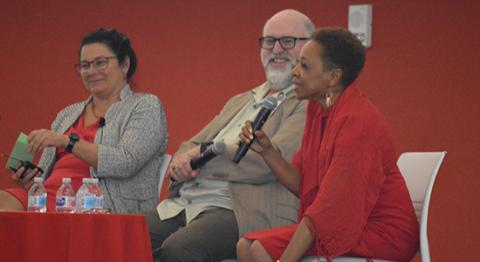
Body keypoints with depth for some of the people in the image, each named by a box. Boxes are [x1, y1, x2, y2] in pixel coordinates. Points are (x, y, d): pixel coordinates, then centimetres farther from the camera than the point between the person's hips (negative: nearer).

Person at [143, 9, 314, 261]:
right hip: (183, 203, 7)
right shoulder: (238, 102, 28)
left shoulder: (310, 105, 0)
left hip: (242, 212, -7)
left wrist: (203, 153, -5)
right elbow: (191, 146, 25)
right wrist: (181, 161, -1)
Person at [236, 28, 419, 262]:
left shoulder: (356, 121, -20)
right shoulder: (318, 109, 9)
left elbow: (330, 205, -23)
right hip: (344, 223, 9)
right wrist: (267, 151, -6)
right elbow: (302, 185, 10)